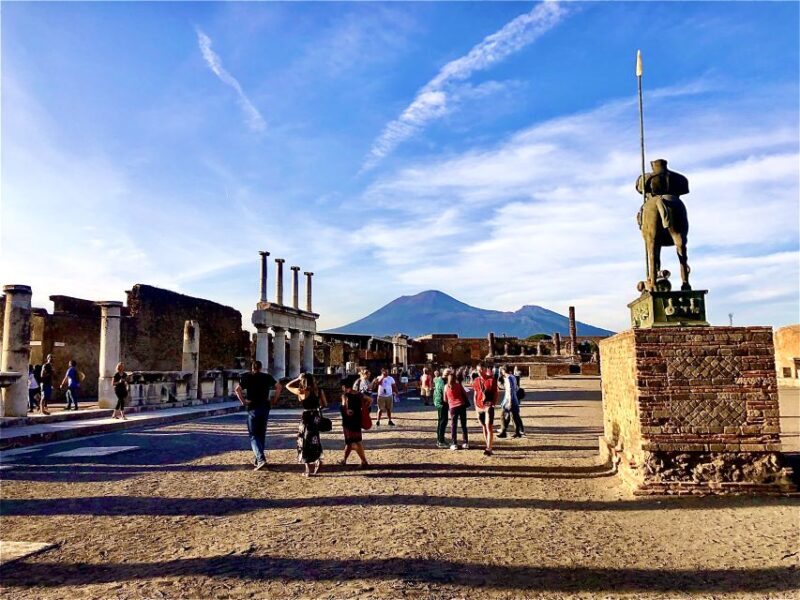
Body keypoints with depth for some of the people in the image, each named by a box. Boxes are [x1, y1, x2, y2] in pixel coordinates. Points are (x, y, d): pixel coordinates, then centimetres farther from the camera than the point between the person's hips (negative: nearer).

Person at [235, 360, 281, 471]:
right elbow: (279, 387, 7)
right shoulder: (267, 377, 6)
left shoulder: (247, 377, -2)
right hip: (265, 407, 3)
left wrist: (243, 401, -5)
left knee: (254, 436, -1)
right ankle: (257, 459, 21)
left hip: (253, 408, -3)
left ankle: (261, 459, -19)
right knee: (262, 434, 15)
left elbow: (237, 389, -13)